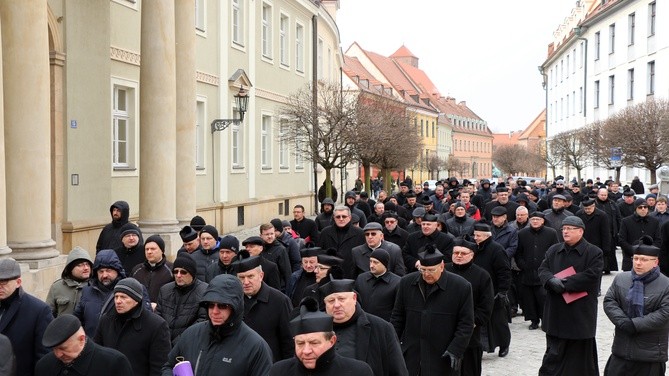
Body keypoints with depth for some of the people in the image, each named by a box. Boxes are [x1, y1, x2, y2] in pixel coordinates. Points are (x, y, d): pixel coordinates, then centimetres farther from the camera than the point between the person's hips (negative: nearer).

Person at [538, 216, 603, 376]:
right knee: (554, 352, 6)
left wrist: (564, 283, -17)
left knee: (581, 351, 7)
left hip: (581, 313, -3)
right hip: (556, 312, 4)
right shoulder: (554, 250, 11)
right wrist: (551, 280, -18)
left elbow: (591, 277, -16)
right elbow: (543, 269, 5)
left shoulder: (594, 253, -4)